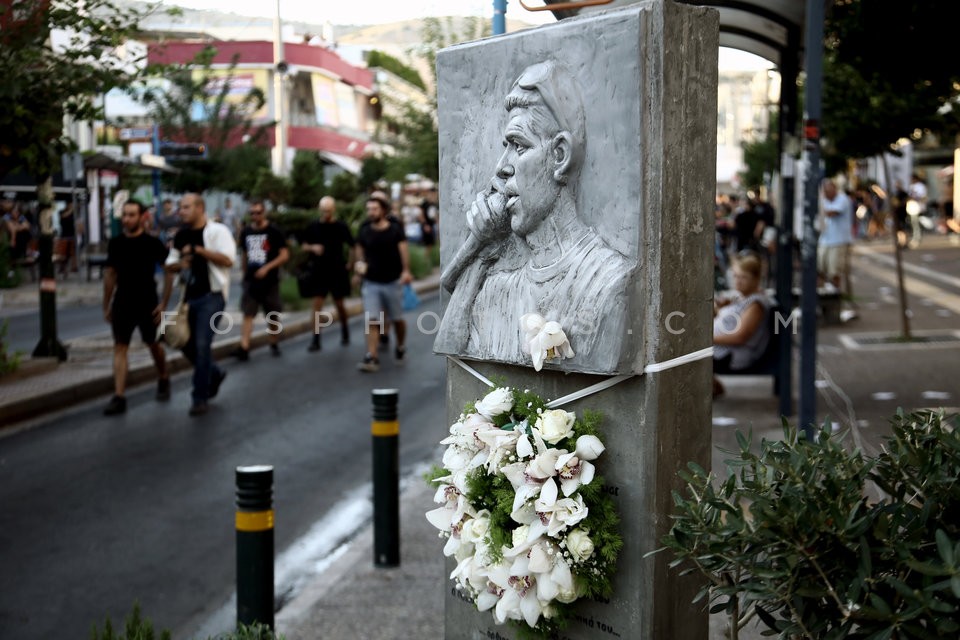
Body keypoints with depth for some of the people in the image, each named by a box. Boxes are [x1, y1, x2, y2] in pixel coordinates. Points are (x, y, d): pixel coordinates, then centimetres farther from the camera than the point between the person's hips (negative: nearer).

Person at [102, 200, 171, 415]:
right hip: (122, 304, 3)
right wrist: (106, 306, 11)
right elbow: (110, 274, 11)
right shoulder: (115, 243, 3)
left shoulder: (152, 243, -8)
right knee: (119, 347, -5)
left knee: (153, 344, 13)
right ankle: (118, 397, -7)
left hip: (147, 304, -2)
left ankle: (163, 380, 40)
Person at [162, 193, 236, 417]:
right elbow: (170, 267, 13)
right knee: (187, 344, 10)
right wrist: (180, 264, -9)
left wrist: (199, 250, -20)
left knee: (202, 345, -10)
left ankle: (200, 398, 0)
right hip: (188, 297, 7)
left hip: (211, 296, -7)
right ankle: (214, 374, 35)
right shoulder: (181, 236, 10)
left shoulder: (217, 231, -9)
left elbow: (227, 260, -20)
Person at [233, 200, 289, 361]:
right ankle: (244, 348, -13)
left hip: (269, 281, -3)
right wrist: (244, 273, 16)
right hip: (250, 280, 3)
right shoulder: (246, 232, 6)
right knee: (248, 314, -7)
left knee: (273, 316, 8)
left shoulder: (274, 231, -8)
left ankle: (274, 344, 26)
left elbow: (285, 255, -12)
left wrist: (267, 268, -21)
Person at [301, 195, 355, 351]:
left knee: (339, 303, 11)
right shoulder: (313, 227, -1)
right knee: (317, 305, -4)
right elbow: (304, 245, 7)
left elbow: (351, 246, 4)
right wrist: (312, 248, -13)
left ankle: (345, 332, 34)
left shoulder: (341, 227, -6)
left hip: (337, 271, -1)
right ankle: (315, 340, -2)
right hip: (318, 272, 1)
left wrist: (350, 264, 0)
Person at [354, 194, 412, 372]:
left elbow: (403, 249, -11)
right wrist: (359, 264, -6)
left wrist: (406, 271, -25)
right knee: (372, 320, -9)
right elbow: (360, 250, 15)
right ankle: (371, 358, -11)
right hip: (371, 282, 1)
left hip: (393, 282, -1)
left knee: (397, 319, 12)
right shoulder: (364, 232, 2)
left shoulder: (395, 229, -5)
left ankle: (401, 347, 38)